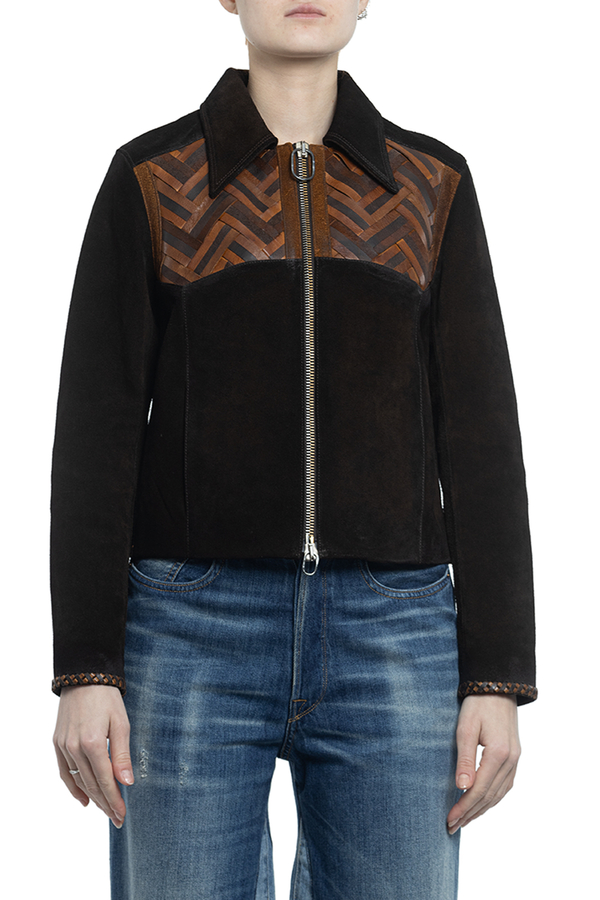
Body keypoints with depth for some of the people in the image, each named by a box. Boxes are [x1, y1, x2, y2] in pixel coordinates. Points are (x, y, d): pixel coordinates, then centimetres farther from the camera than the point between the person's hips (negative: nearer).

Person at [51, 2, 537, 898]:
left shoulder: (431, 185, 9)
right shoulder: (149, 178, 4)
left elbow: (479, 436, 5)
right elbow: (96, 431, -1)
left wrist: (498, 681, -2)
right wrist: (84, 672, -9)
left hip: (388, 644, 2)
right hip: (195, 636, -1)